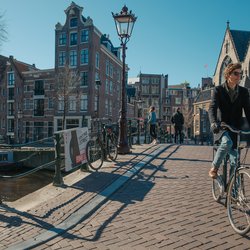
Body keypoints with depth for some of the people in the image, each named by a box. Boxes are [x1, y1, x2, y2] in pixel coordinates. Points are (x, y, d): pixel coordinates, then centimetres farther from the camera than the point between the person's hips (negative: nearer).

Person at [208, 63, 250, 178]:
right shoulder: (219, 90, -4)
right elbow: (212, 108, -17)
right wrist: (213, 123, -37)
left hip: (236, 128, 3)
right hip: (222, 127, -3)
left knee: (234, 161, -1)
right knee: (227, 142, -34)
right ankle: (214, 168, -13)